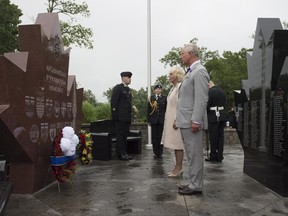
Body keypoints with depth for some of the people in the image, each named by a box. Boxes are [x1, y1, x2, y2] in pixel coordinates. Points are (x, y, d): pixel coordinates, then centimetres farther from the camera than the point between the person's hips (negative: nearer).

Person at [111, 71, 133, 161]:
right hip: (120, 117, -8)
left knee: (125, 136, 12)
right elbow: (113, 103, -12)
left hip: (127, 117, 8)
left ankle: (124, 153, 19)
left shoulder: (128, 89, 17)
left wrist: (130, 116, 14)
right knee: (120, 136, -2)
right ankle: (120, 154, 3)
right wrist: (115, 116, -16)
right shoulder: (118, 88, -7)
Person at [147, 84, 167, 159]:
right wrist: (148, 120, 2)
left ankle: (160, 153, 7)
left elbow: (166, 109, 4)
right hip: (154, 120, 1)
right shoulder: (151, 98, 9)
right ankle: (156, 153, 9)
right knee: (154, 137, 3)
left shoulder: (164, 98, 7)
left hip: (162, 120, -1)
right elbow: (148, 110, 7)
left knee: (161, 136, 0)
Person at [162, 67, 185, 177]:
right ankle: (177, 167, 17)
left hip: (176, 120, -9)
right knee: (175, 144, 11)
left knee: (178, 144, -5)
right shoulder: (173, 88, 17)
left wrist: (176, 120, -22)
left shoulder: (181, 87, -12)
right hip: (171, 120, 9)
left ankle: (179, 168, 2)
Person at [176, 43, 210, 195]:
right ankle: (193, 183, 23)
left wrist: (196, 120, -22)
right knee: (191, 154, 14)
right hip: (185, 121, 10)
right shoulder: (190, 72, 19)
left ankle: (196, 186, 6)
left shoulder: (199, 71, -11)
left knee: (195, 154, -3)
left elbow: (201, 99, -19)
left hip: (192, 121, -10)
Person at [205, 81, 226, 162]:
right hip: (222, 116, 7)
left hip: (213, 116, -7)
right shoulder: (222, 91, 10)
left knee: (213, 137, 0)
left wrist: (205, 114, 2)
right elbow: (224, 103, 13)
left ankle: (213, 156, 7)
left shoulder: (209, 92, -12)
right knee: (220, 136, 9)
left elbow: (207, 105, -14)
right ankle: (219, 156, 14)